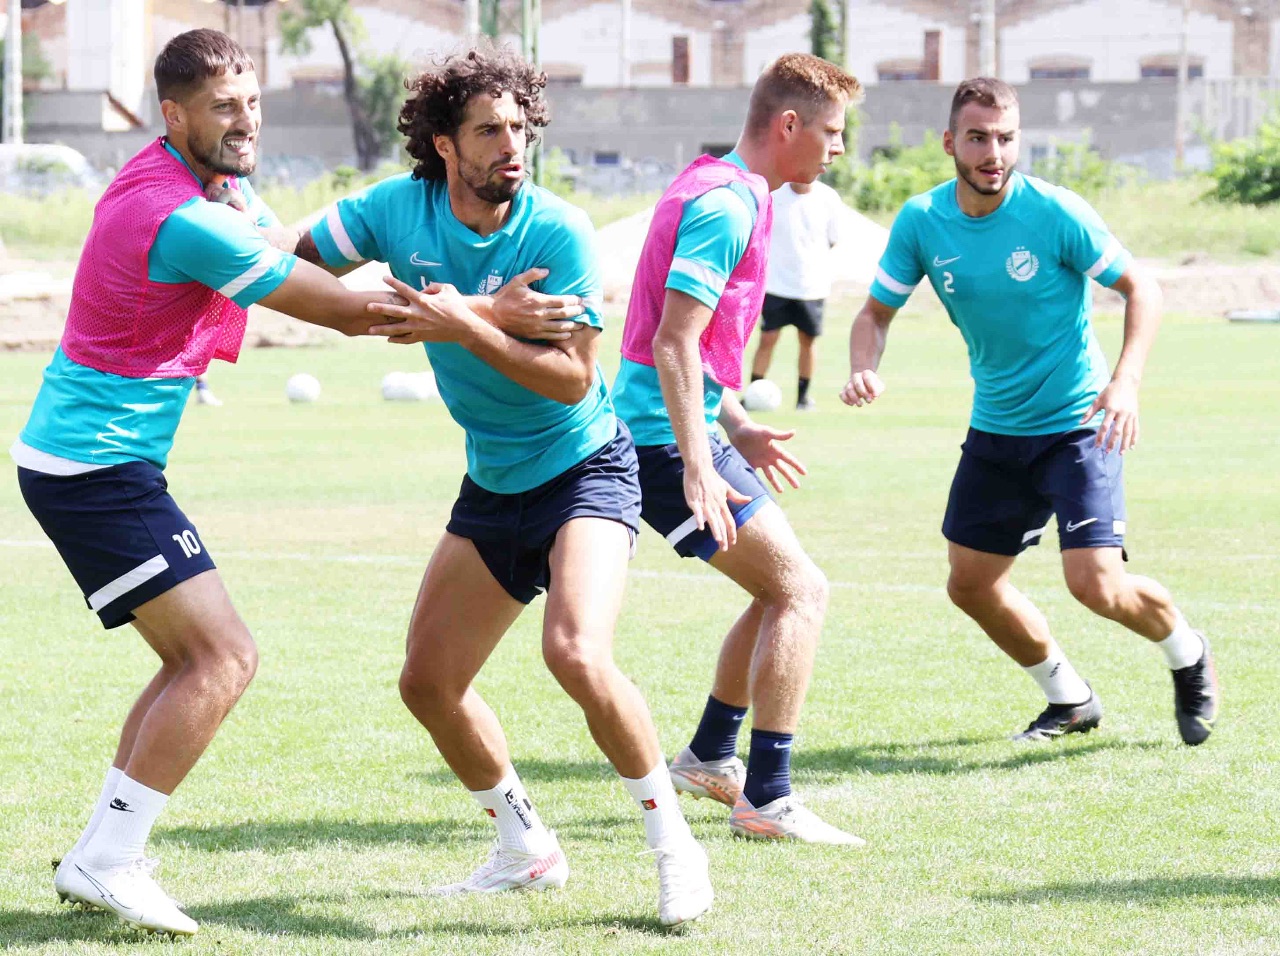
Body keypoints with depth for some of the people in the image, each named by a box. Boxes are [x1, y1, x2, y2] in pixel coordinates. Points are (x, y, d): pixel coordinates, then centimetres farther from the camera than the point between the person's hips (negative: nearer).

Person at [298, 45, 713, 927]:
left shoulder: (558, 232, -20)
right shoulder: (398, 209, -7)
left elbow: (574, 378, -23)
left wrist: (464, 328, -31)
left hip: (585, 471, -6)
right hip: (493, 486, 6)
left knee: (576, 654, -28)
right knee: (428, 683, 7)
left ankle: (674, 845, -11)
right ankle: (527, 851, 26)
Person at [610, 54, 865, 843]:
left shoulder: (722, 192, 16)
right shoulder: (726, 205, -17)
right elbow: (673, 345, -23)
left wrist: (738, 429, 26)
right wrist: (697, 469, -27)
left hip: (680, 431, 10)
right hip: (668, 435, -10)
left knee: (783, 590, 19)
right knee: (801, 590, -12)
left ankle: (710, 758, 29)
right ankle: (766, 799, -12)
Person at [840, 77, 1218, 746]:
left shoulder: (1055, 213, -18)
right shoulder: (921, 222, -7)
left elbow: (1140, 288, -10)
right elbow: (876, 311, 3)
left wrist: (1126, 380, -25)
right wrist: (863, 367, -19)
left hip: (1077, 424, -5)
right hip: (995, 428, 5)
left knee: (1095, 584, -16)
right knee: (971, 585, 7)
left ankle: (1189, 657, 16)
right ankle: (1071, 701, 29)